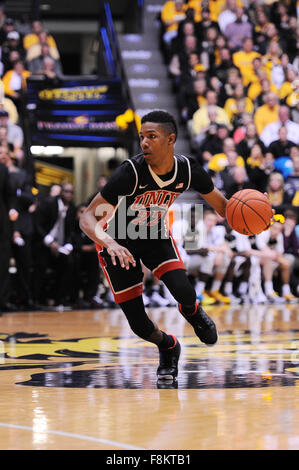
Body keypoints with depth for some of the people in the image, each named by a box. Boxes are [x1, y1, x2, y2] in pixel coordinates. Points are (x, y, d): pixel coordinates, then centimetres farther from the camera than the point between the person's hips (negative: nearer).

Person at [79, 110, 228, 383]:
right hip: (119, 243, -2)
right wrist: (108, 242, -52)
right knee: (139, 325, -7)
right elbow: (87, 217, -32)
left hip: (156, 236, 3)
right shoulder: (131, 172, -32)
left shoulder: (189, 170, -20)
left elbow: (221, 205, -2)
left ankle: (194, 315, 16)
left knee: (184, 293, -23)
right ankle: (168, 347, 29)